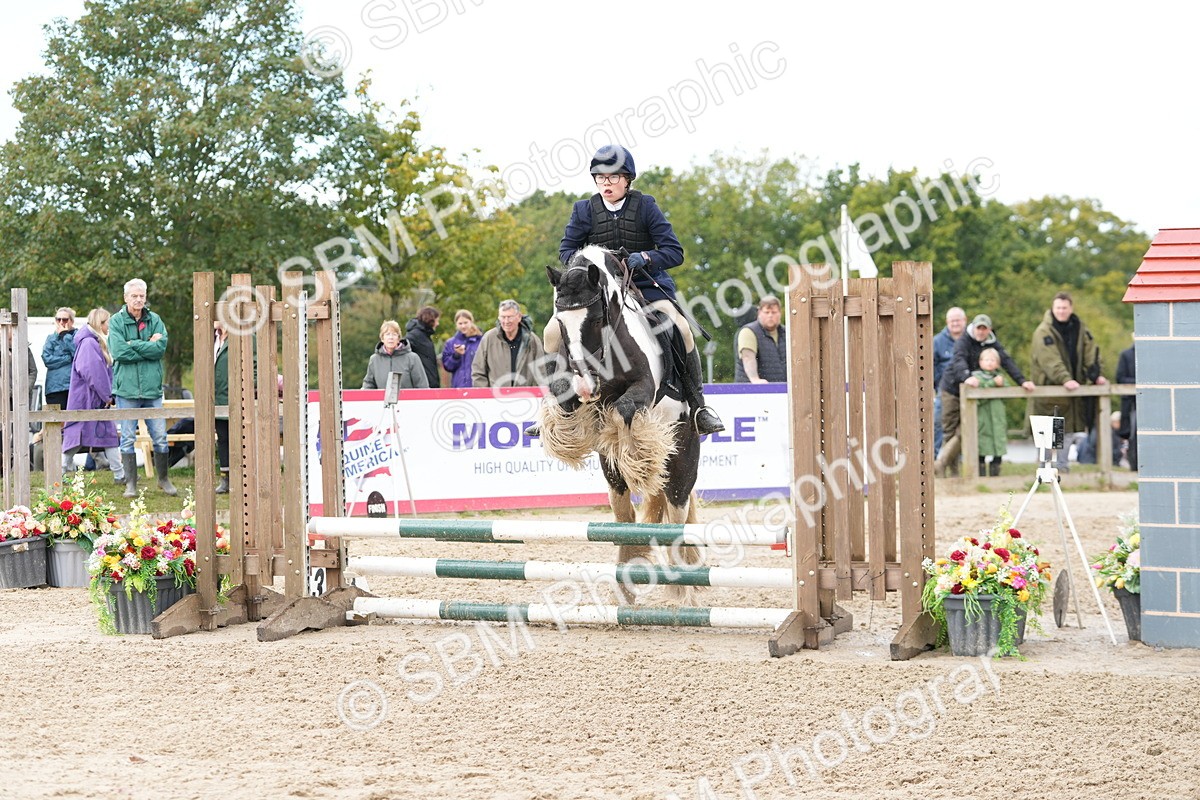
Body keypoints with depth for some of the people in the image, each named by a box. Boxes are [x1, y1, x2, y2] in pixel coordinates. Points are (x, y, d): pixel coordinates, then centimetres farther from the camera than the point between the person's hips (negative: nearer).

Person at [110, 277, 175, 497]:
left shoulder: (154, 320, 8)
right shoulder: (117, 321, 1)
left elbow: (161, 348, -6)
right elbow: (119, 351, -12)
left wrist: (134, 345, -11)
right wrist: (148, 346, -9)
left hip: (152, 388, 2)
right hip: (126, 387, -2)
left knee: (160, 437, 5)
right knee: (127, 438, 2)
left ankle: (163, 479, 20)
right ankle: (131, 484, 8)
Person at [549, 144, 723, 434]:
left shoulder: (645, 206, -5)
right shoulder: (584, 210, 0)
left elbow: (674, 251, -7)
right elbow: (566, 248, 8)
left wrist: (645, 258, -27)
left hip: (645, 283, -2)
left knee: (680, 327, -27)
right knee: (554, 332, -16)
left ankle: (698, 405, -17)